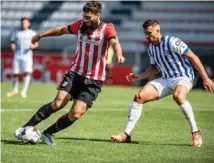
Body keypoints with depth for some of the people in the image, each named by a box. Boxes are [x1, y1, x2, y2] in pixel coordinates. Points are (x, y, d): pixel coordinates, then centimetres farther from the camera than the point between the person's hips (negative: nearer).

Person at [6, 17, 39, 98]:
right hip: (17, 55, 1)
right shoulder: (16, 32, 9)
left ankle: (24, 91, -13)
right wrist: (12, 46, -12)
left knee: (27, 72, -16)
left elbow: (36, 44, 7)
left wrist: (33, 46, -15)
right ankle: (15, 90, 25)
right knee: (15, 73, 5)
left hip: (27, 55, -1)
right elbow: (12, 43, 10)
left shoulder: (32, 33, 7)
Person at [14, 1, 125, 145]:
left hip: (94, 81, -2)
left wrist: (119, 54, -52)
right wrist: (41, 35, 29)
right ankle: (27, 127, -7)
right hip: (75, 74, 2)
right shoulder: (80, 25, 3)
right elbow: (62, 30, 21)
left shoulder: (107, 29, -9)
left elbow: (114, 42, -30)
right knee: (58, 103, -16)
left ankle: (47, 133, 6)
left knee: (76, 114, -13)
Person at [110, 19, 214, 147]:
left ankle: (195, 132, -26)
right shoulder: (151, 48, 9)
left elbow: (192, 57, -12)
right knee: (139, 97, -9)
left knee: (178, 96, -40)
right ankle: (127, 135, -5)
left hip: (183, 77, -7)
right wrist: (139, 77, 10)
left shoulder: (172, 42, -14)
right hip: (166, 79, 7)